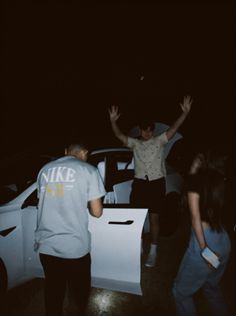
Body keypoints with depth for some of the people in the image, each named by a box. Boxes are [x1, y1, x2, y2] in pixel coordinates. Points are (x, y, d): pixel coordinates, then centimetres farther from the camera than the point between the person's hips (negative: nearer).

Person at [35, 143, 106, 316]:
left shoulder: (45, 169, 7)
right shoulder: (88, 170, -7)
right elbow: (97, 212, -7)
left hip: (46, 245, 4)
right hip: (75, 246, -4)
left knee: (53, 292, 21)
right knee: (79, 291, 20)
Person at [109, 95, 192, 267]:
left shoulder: (159, 141, 2)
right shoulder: (135, 143, 6)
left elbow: (174, 129, -9)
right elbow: (120, 135, -5)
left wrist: (185, 113, -21)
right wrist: (113, 121, -19)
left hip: (157, 183, -2)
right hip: (139, 183, 2)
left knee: (154, 218, 5)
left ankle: (153, 252, 16)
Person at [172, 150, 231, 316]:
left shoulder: (197, 179, -8)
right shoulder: (220, 181, 8)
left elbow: (196, 216, -15)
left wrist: (204, 249, -14)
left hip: (206, 240, -7)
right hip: (224, 241, 7)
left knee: (181, 291, 12)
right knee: (211, 286, 31)